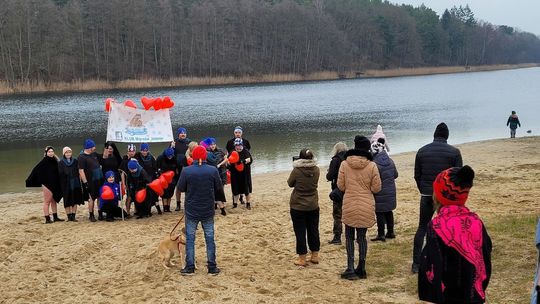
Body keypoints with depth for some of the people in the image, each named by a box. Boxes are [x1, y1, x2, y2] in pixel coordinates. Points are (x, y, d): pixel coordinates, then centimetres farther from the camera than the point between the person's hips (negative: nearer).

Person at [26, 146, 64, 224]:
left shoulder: (55, 161, 4)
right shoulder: (43, 162, -13)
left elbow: (58, 173, 12)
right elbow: (36, 170, -14)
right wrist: (29, 181, -17)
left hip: (54, 185, 7)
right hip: (46, 184, -7)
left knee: (54, 200, 14)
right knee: (47, 201, -1)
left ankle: (55, 217, 23)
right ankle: (47, 219, 3)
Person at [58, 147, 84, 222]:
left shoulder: (75, 161, 6)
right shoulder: (61, 163, 0)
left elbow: (78, 172, 5)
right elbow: (60, 174, -5)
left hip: (75, 184, 2)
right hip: (66, 184, -2)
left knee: (75, 201, 2)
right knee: (67, 201, 2)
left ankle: (73, 216, 8)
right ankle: (69, 216, 10)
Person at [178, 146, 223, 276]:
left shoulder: (186, 171, -14)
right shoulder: (213, 170, -11)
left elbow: (181, 188, -4)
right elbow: (219, 187, 0)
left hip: (191, 210, -1)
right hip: (208, 211, 1)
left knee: (190, 238, 11)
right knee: (210, 238, 11)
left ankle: (189, 267, 12)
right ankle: (212, 268, 15)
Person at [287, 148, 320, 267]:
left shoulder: (296, 171, -18)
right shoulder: (316, 170, -7)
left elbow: (290, 183, -1)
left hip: (298, 207, -4)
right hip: (313, 206, 4)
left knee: (300, 232, 4)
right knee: (313, 230, 15)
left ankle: (302, 259, 7)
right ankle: (315, 256, 23)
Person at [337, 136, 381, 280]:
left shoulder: (344, 164, -8)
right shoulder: (371, 166, -9)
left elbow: (341, 186, -2)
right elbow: (376, 188, -4)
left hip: (349, 207, -1)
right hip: (366, 207, 1)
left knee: (349, 237, 10)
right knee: (362, 237, 13)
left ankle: (350, 269, 3)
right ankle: (361, 269, 17)